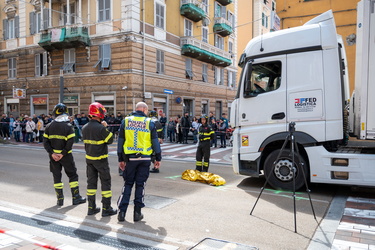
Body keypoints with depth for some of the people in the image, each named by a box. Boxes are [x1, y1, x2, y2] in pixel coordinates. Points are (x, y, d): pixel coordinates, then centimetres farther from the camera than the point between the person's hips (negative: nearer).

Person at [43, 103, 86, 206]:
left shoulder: (49, 126, 2)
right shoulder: (68, 126, -10)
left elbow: (45, 141, -3)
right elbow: (70, 143, -18)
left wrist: (52, 153, -7)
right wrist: (63, 153, -13)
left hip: (53, 155, 3)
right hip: (66, 156, -3)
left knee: (56, 176, 12)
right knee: (72, 175, 9)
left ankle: (60, 199, 16)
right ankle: (76, 197, 12)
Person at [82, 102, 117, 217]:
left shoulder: (84, 128, 2)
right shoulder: (101, 128, -20)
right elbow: (110, 140, -13)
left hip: (89, 159, 7)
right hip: (100, 159, -7)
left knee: (91, 182, 14)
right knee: (105, 182, 3)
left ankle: (91, 207, 21)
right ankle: (106, 208, 7)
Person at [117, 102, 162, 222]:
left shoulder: (125, 121, 2)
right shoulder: (149, 122, -4)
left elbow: (120, 141, 4)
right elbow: (155, 141, -2)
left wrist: (121, 159, 10)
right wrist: (158, 158, 7)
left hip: (130, 157, 2)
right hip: (145, 158, -1)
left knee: (128, 183, 13)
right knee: (140, 184, 8)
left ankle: (122, 212, 9)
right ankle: (137, 213, 12)